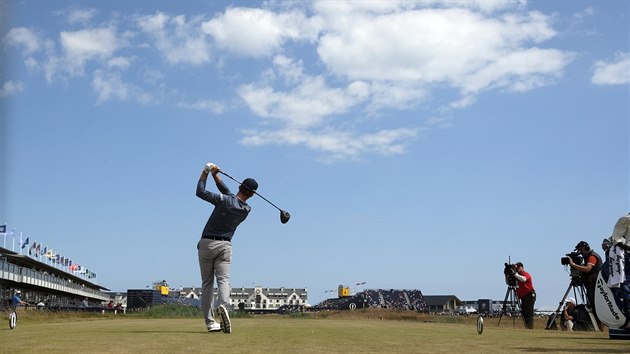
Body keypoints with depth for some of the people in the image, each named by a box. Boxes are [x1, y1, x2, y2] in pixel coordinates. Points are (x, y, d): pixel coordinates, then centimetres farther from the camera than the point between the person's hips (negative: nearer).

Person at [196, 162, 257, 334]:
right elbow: (230, 195, 13)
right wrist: (215, 176, 12)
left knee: (207, 282, 6)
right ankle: (223, 305, -37)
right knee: (223, 279, -4)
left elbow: (200, 192, -14)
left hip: (207, 244, -2)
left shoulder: (224, 200, -16)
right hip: (225, 246, 2)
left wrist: (206, 172, -2)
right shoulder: (247, 210, 1)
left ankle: (210, 321, 4)